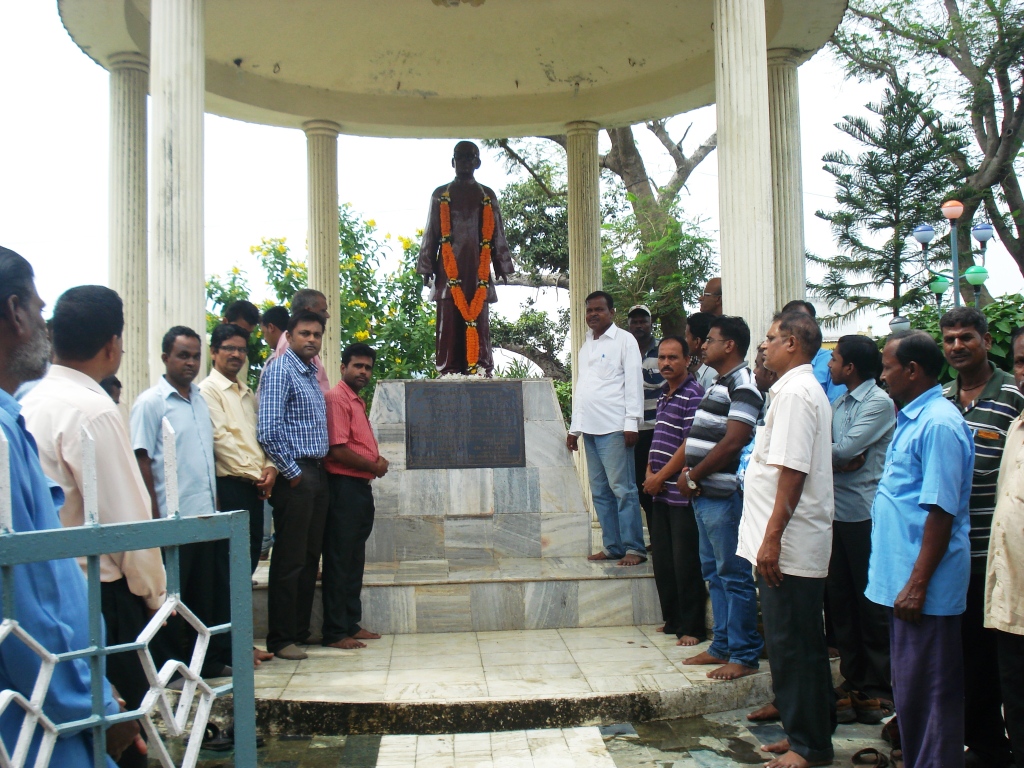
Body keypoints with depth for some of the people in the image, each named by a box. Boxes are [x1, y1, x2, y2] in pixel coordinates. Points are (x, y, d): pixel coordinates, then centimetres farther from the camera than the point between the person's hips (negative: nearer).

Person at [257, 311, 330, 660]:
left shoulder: (312, 372, 17)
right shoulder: (280, 370, -10)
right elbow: (268, 430, -19)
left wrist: (317, 471, 15)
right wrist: (292, 473, -15)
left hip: (316, 473, 9)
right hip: (295, 476, -9)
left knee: (309, 558, 13)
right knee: (290, 560, -3)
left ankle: (300, 630, 22)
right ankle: (281, 639, 6)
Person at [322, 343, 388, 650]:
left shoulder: (357, 402, 18)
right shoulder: (337, 399, -12)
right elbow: (338, 451, -20)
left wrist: (377, 461, 6)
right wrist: (374, 466, -8)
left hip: (361, 487, 10)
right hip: (344, 487, -10)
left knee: (355, 560, 14)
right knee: (339, 561, -4)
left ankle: (351, 624, 23)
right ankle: (334, 633, 3)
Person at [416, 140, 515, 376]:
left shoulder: (487, 196, 14)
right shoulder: (440, 195, 12)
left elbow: (498, 234, 14)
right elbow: (430, 235, 11)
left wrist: (502, 267, 7)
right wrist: (427, 268, 4)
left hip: (478, 270, 0)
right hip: (449, 270, 0)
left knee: (478, 319, -2)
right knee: (449, 320, -4)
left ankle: (480, 369, -2)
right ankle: (449, 371, -3)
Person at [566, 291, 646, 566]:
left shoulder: (624, 340, 0)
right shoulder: (585, 346, 20)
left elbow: (633, 382, -7)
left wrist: (631, 423, -14)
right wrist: (574, 427, 18)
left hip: (614, 429, -7)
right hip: (590, 429, 7)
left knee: (622, 489, -6)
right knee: (600, 491, 7)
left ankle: (634, 548, -2)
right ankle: (612, 546, 14)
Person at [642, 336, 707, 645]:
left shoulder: (693, 394, -11)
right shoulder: (664, 394, 15)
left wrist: (660, 477, -12)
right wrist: (649, 472, 3)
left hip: (682, 493, -8)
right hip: (661, 493, 8)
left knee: (686, 563, -2)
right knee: (662, 561, 14)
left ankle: (693, 627, 8)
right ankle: (672, 620, 25)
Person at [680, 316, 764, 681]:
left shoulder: (742, 385, -13)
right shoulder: (718, 384, 18)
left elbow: (732, 443, -20)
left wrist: (693, 476, -12)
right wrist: (687, 473, 4)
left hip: (724, 496, -10)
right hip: (704, 496, 10)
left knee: (734, 575, -2)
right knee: (714, 572, 16)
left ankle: (744, 656, 6)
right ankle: (721, 646, 26)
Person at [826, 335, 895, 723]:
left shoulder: (879, 403, -8)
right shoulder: (838, 404, 15)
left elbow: (845, 450, -17)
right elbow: (834, 453, 7)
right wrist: (842, 459, -13)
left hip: (865, 513, -7)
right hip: (837, 513, 7)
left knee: (871, 605, 1)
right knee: (841, 601, 10)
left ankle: (877, 690, 12)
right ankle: (854, 684, 21)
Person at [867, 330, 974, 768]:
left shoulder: (938, 424, -18)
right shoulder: (912, 419, 13)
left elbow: (941, 511, -22)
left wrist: (917, 584, -22)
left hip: (923, 584, -10)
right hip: (900, 576, 10)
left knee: (927, 691, 1)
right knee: (910, 687, 18)